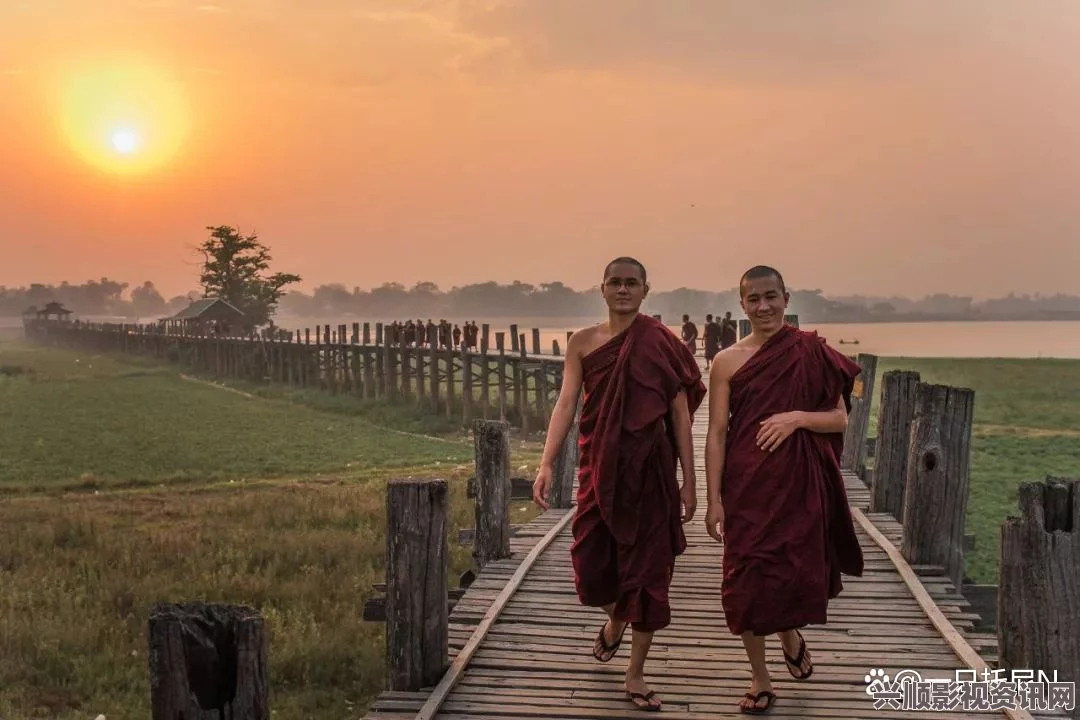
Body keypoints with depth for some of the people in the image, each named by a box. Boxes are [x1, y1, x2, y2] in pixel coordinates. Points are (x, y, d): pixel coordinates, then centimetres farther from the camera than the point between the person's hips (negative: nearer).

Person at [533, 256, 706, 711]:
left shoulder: (662, 344, -2)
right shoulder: (583, 342, 3)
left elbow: (680, 414, -1)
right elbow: (566, 404, -4)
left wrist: (689, 481, -3)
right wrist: (546, 463, -17)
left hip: (650, 467, -1)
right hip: (600, 466, 2)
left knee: (647, 566, 2)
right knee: (592, 562, 4)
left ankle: (636, 674, 17)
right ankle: (614, 619, 42)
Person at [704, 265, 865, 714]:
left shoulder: (811, 353, -1)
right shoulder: (728, 361, -1)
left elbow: (840, 418, 2)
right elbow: (716, 433, -2)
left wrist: (797, 416, -17)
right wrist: (714, 500, -6)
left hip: (801, 485, 0)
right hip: (747, 487, 0)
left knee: (798, 573, 2)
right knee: (747, 579, 4)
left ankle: (790, 633, 38)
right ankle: (760, 681, 21)